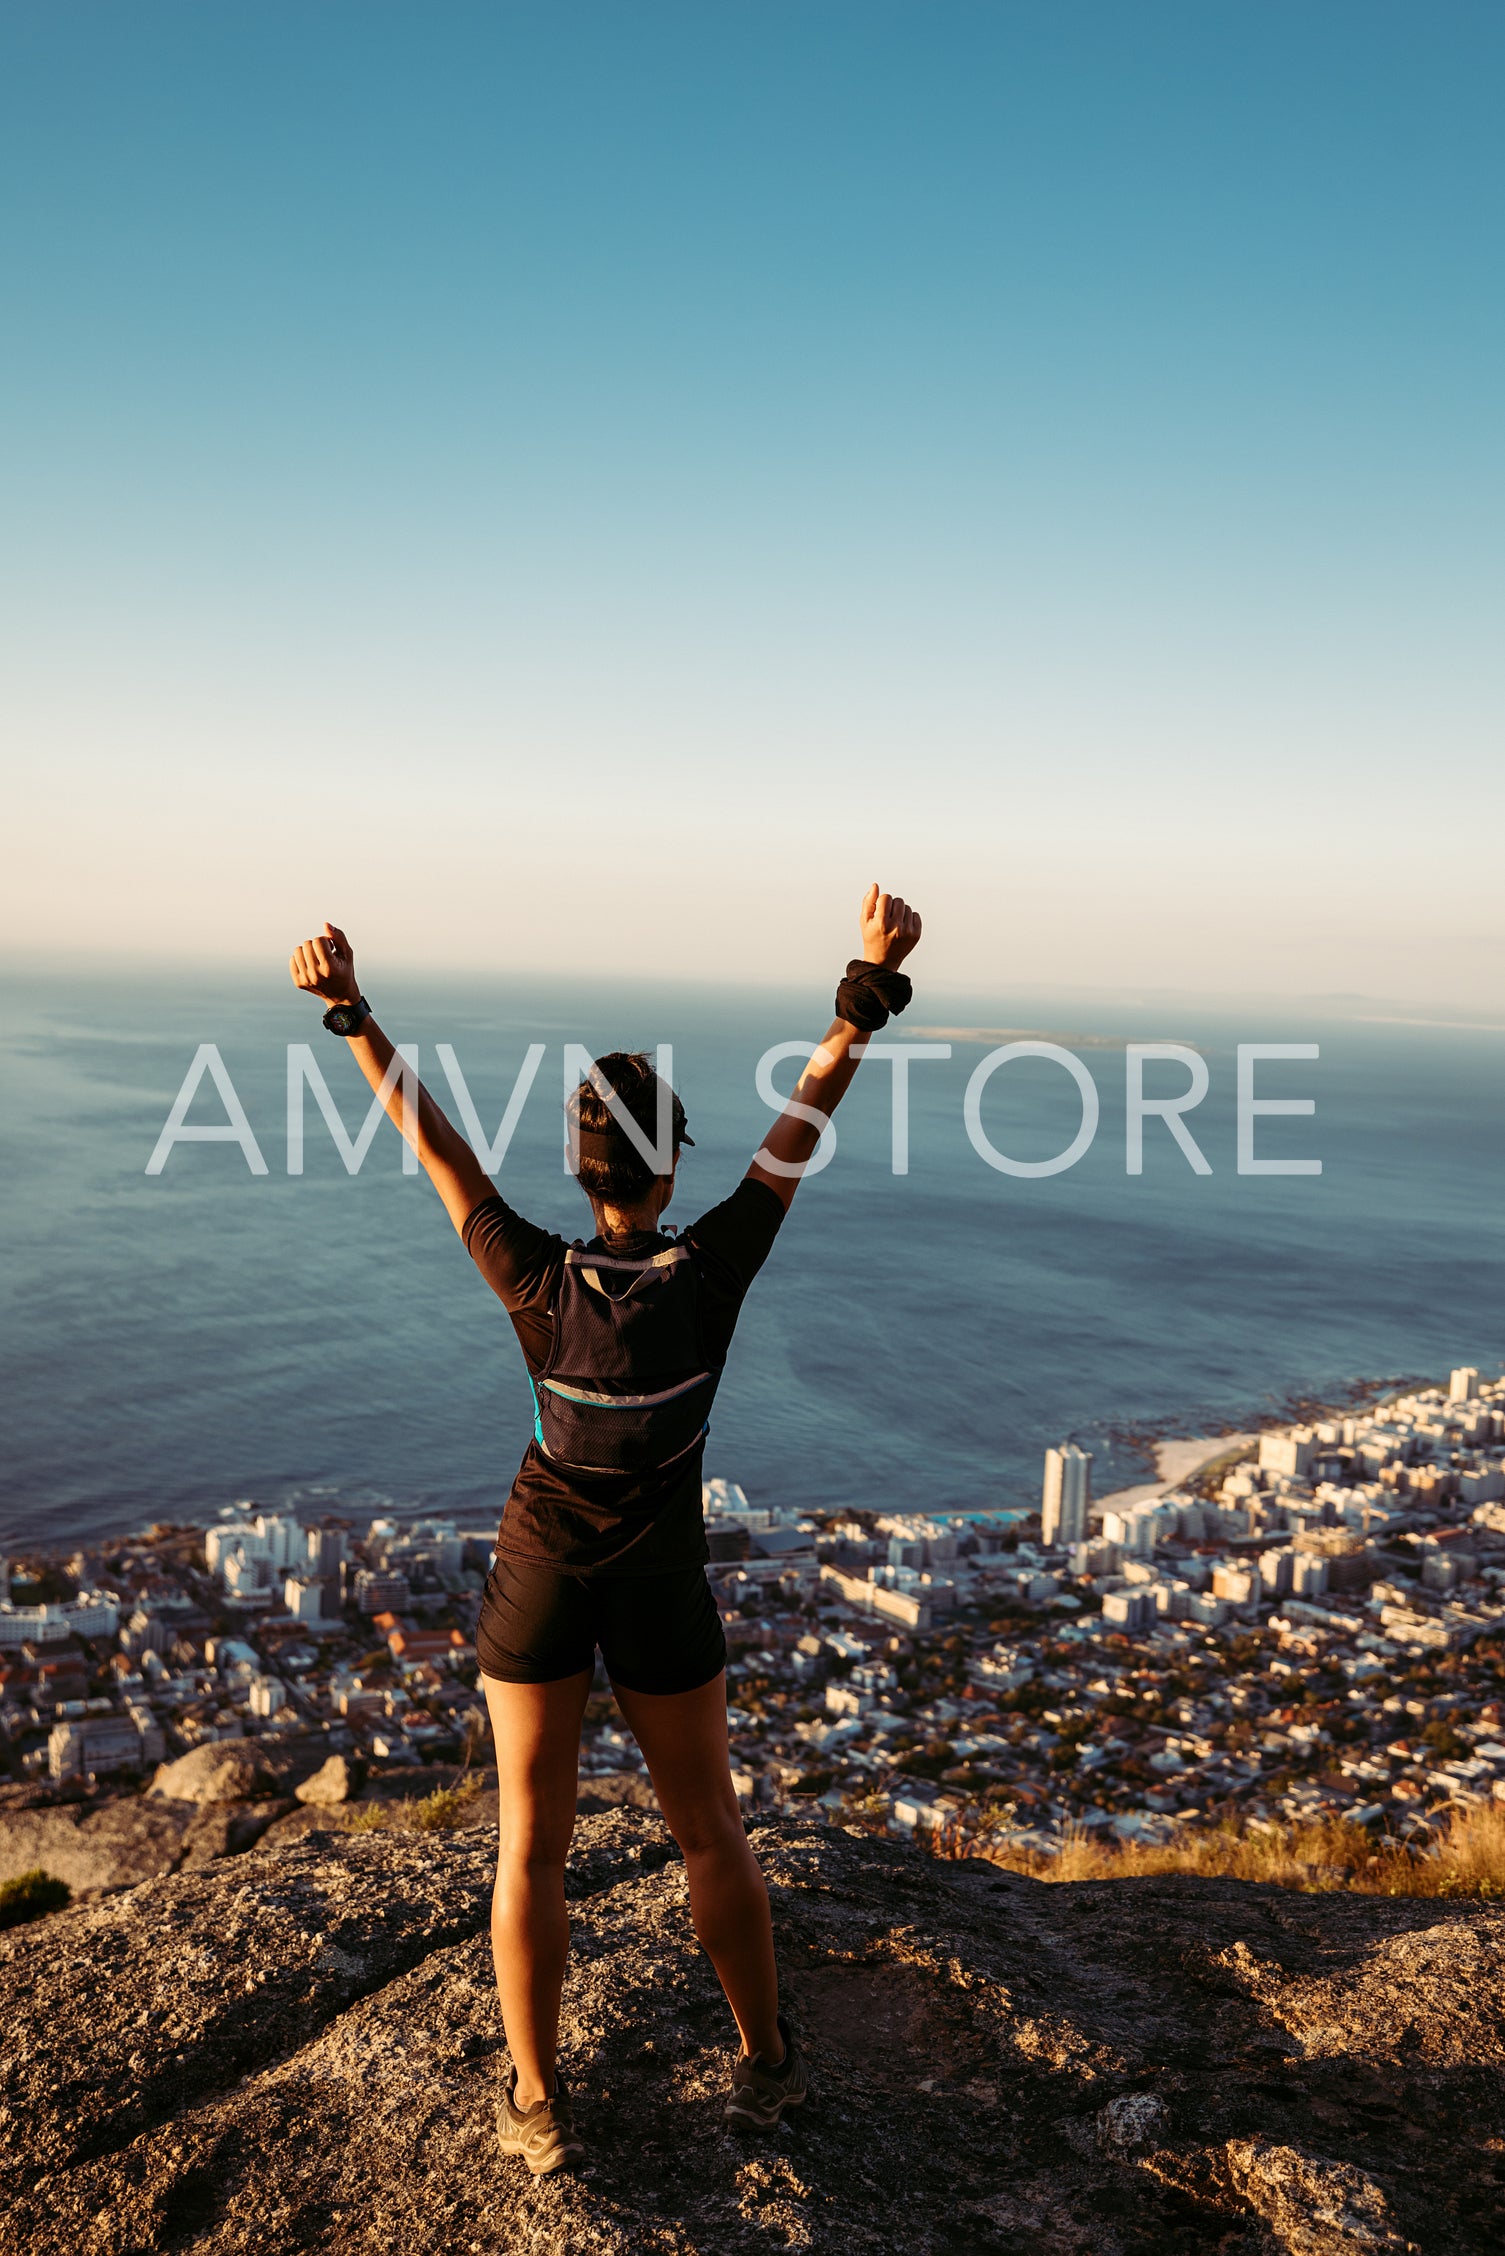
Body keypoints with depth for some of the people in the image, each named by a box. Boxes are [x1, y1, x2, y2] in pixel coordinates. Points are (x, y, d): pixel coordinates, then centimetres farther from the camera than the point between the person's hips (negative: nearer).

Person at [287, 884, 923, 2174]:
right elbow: (810, 1113, -21)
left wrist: (351, 1011, -14)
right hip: (662, 1589, 0)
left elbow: (433, 1141, -16)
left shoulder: (540, 1285, -19)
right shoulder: (716, 1271, -20)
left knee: (532, 1843, 12)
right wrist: (873, 984, -23)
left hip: (540, 1572, 0)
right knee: (709, 1828, 17)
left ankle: (539, 2104, 21)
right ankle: (768, 2060, 31)